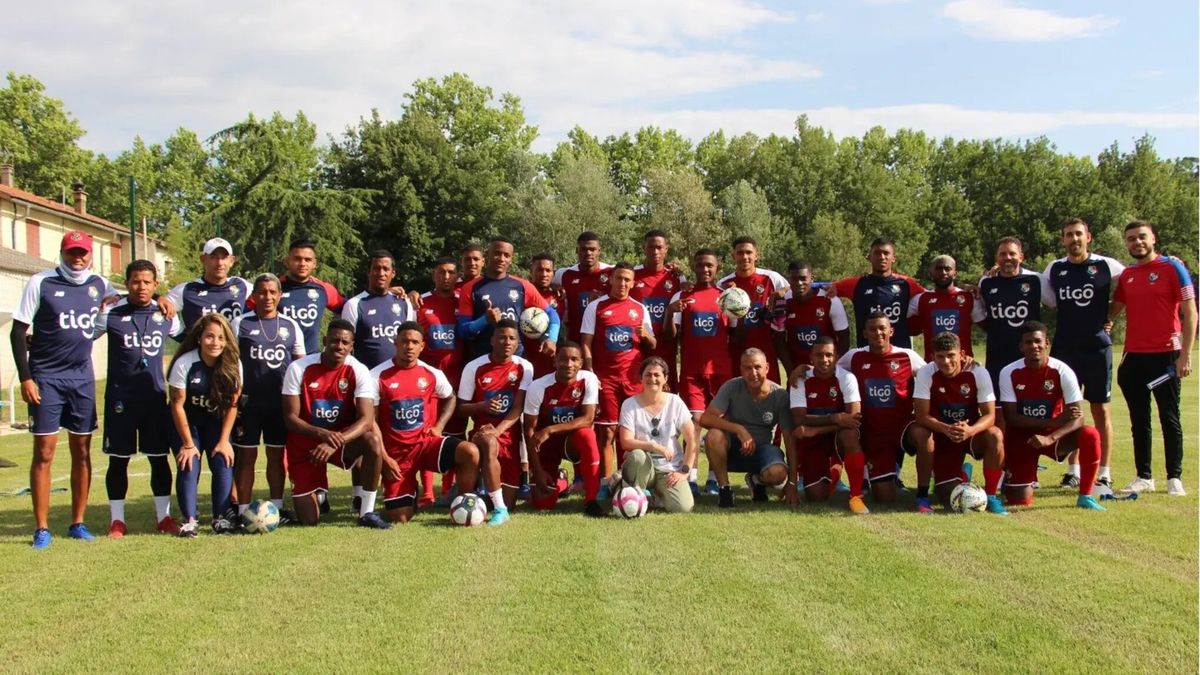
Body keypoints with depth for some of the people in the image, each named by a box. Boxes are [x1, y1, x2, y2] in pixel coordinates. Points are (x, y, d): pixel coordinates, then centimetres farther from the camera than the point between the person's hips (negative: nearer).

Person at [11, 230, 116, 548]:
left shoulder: (99, 285, 6)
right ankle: (41, 529, 2)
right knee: (43, 452, -3)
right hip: (46, 378, -4)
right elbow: (18, 331, -6)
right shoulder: (40, 283, -6)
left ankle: (78, 523, 16)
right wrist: (25, 378, -11)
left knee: (82, 451, 7)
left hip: (82, 378, 4)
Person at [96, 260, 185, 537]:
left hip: (155, 397, 2)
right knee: (118, 459, 4)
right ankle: (117, 520, 15)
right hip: (120, 397, -2)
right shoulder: (111, 314, -4)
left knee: (159, 457, 7)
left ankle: (163, 516, 19)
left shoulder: (166, 315, 5)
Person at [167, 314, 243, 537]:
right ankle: (190, 520, -9)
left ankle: (222, 518, -3)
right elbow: (177, 405, -15)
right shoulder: (184, 364, -22)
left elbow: (232, 405, -7)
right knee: (189, 466, -15)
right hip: (186, 423, -2)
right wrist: (188, 444, -12)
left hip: (216, 423, 2)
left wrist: (224, 441, -8)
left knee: (223, 463, -12)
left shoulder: (233, 364, -14)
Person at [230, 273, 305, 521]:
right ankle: (243, 511, 6)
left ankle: (277, 507, 19)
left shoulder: (291, 326, 9)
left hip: (281, 402, 2)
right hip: (248, 401, -2)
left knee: (277, 454, 10)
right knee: (246, 455, 2)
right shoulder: (240, 324, 2)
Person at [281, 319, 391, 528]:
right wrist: (322, 433, -33)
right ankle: (318, 495, 34)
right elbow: (290, 417, -14)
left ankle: (367, 513, -21)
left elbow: (366, 419, -23)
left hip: (343, 436, 0)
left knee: (373, 441, -35)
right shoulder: (298, 368, -14)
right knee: (308, 521, -4)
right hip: (305, 444, 0)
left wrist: (335, 443, -39)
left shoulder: (358, 371, -14)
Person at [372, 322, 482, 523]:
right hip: (396, 452, -2)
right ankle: (408, 495, 31)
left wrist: (439, 427, 3)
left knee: (471, 452, -27)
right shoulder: (378, 376, -10)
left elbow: (450, 398, 19)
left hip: (426, 441, 2)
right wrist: (384, 458, -11)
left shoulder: (432, 374, -1)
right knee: (399, 519, -6)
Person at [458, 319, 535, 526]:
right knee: (490, 443, -41)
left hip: (510, 436, 2)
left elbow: (518, 408, -10)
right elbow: (461, 408, 0)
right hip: (483, 433, -2)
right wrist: (483, 406, -21)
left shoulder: (524, 367, -2)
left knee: (508, 502, -1)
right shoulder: (474, 368, -5)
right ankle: (499, 510, -32)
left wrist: (498, 430, -26)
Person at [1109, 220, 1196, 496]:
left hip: (1165, 356, -5)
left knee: (1169, 418, 2)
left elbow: (1189, 312, -7)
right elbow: (1113, 309, 21)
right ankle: (1144, 477, 16)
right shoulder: (1126, 275, 11)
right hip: (1134, 356, 5)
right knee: (1139, 420, 8)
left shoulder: (1172, 267, -4)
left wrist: (1185, 355, -14)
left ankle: (1175, 477, 9)